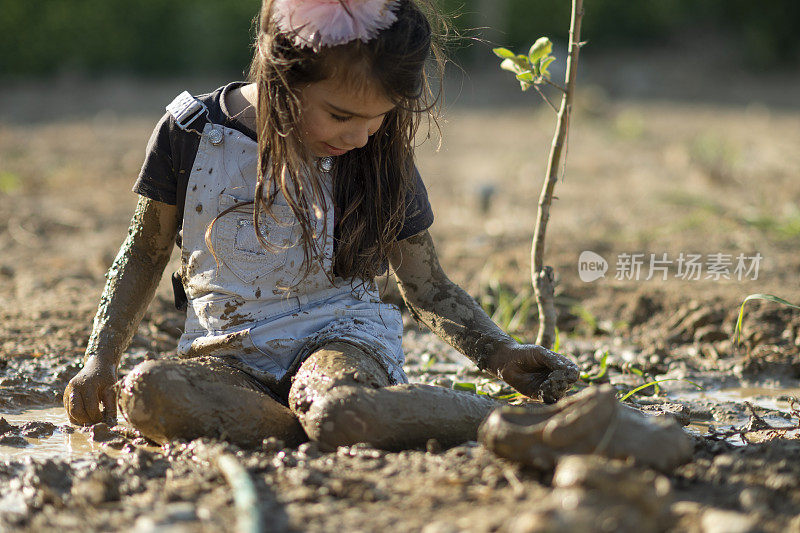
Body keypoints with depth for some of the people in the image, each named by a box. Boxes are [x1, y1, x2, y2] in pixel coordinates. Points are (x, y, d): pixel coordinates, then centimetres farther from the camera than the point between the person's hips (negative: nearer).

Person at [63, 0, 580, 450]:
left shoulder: (379, 157, -3)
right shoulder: (189, 133, -6)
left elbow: (427, 286, 7)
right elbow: (146, 252, 9)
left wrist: (500, 353, -8)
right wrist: (101, 359, 0)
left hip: (336, 335, -2)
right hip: (229, 357, 2)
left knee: (337, 410, -41)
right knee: (144, 393, -35)